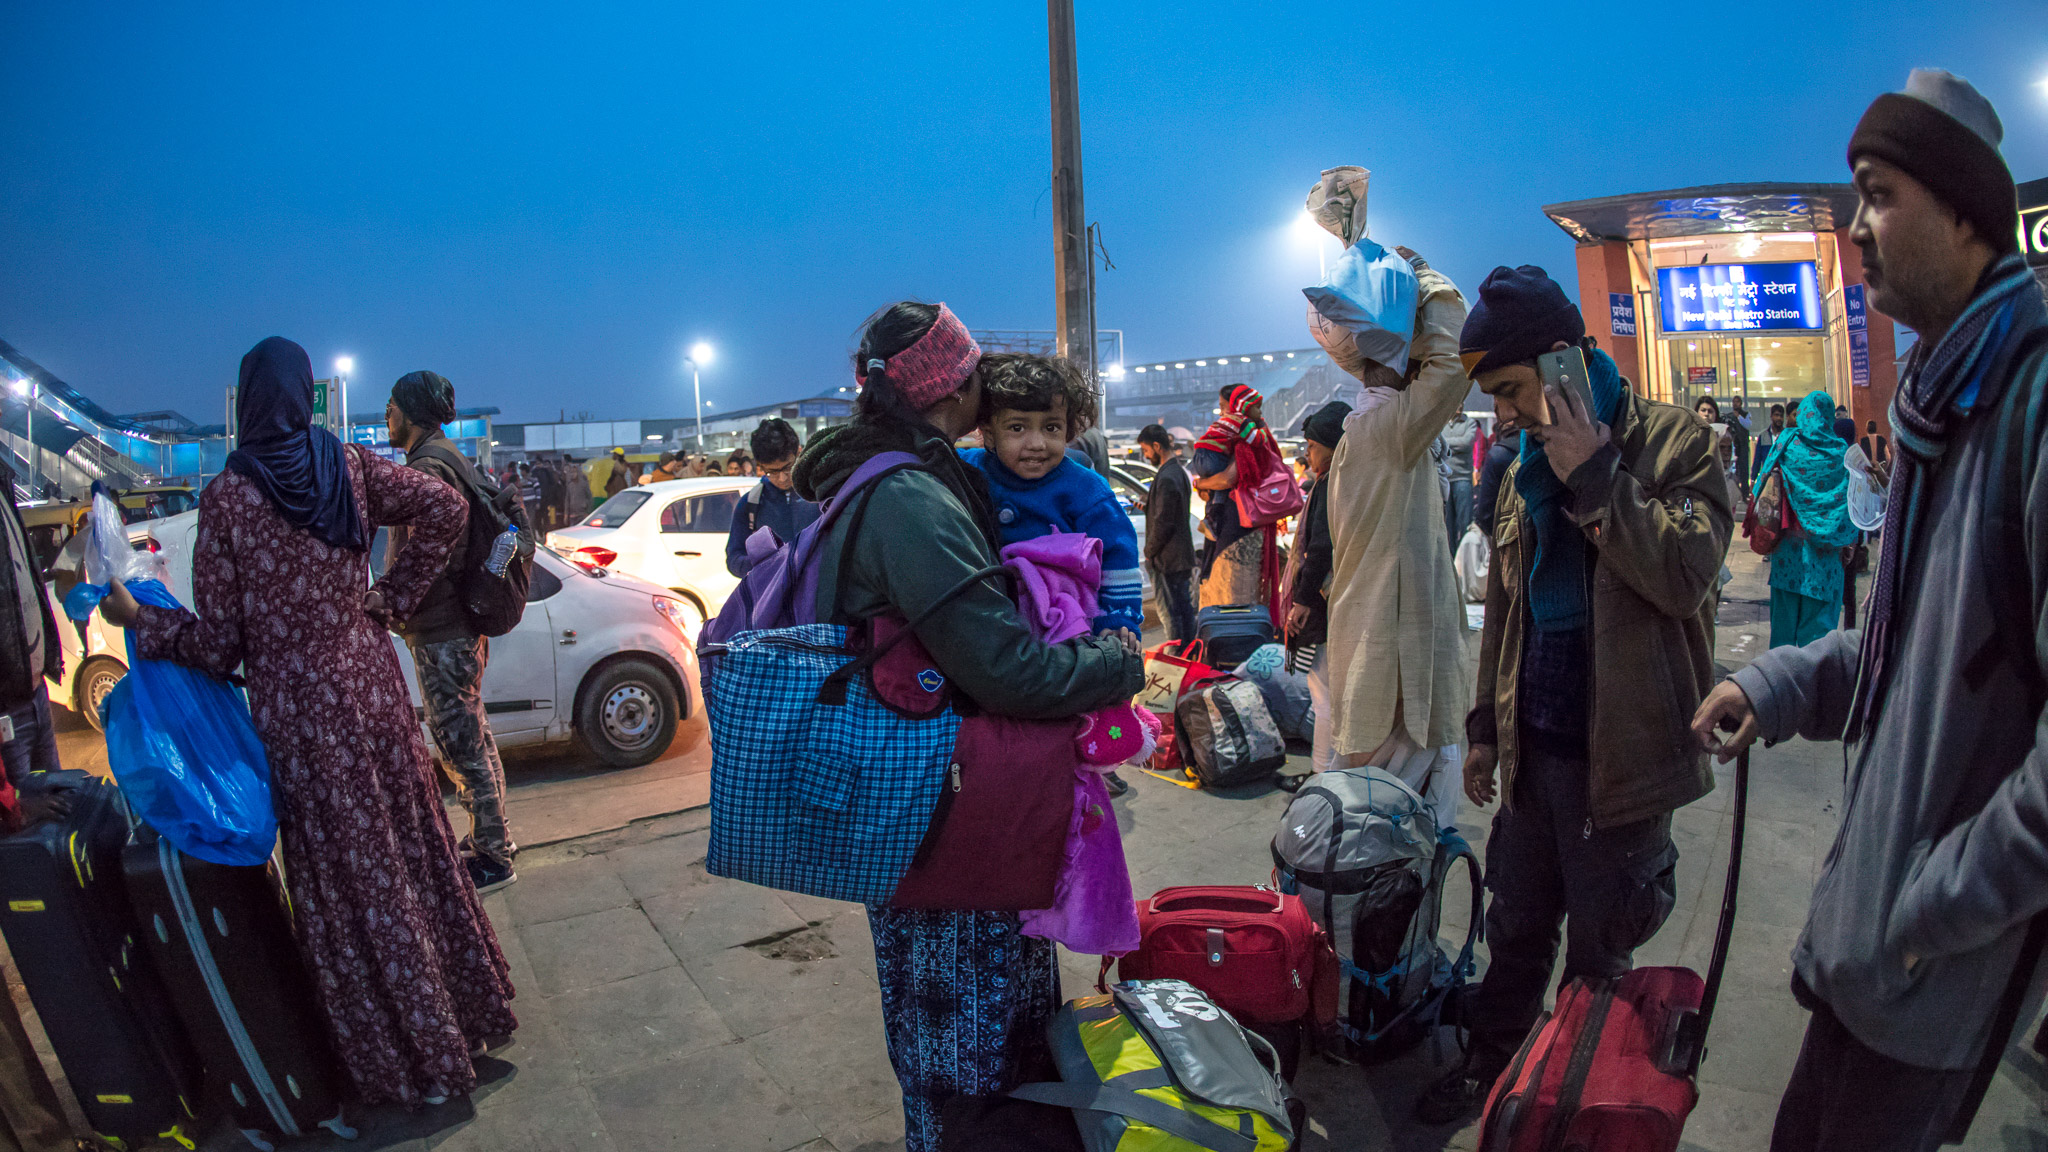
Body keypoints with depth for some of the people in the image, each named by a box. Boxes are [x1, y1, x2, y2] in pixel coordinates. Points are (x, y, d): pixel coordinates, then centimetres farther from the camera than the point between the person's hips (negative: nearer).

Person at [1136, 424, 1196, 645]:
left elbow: (1162, 523, -19)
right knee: (1184, 607, 15)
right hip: (1183, 555, 10)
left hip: (1167, 559, -10)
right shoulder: (1179, 471, 12)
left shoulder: (1167, 478, -20)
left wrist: (1149, 552, -9)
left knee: (1171, 611, -4)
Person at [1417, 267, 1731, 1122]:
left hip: (1620, 755, -5)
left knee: (1600, 945, 12)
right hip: (1534, 750, 6)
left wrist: (1595, 477, -24)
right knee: (1516, 925, 19)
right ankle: (1490, 1059, 36)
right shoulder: (1527, 468, 10)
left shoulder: (1673, 444, -9)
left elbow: (1687, 573, -25)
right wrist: (1486, 724, 16)